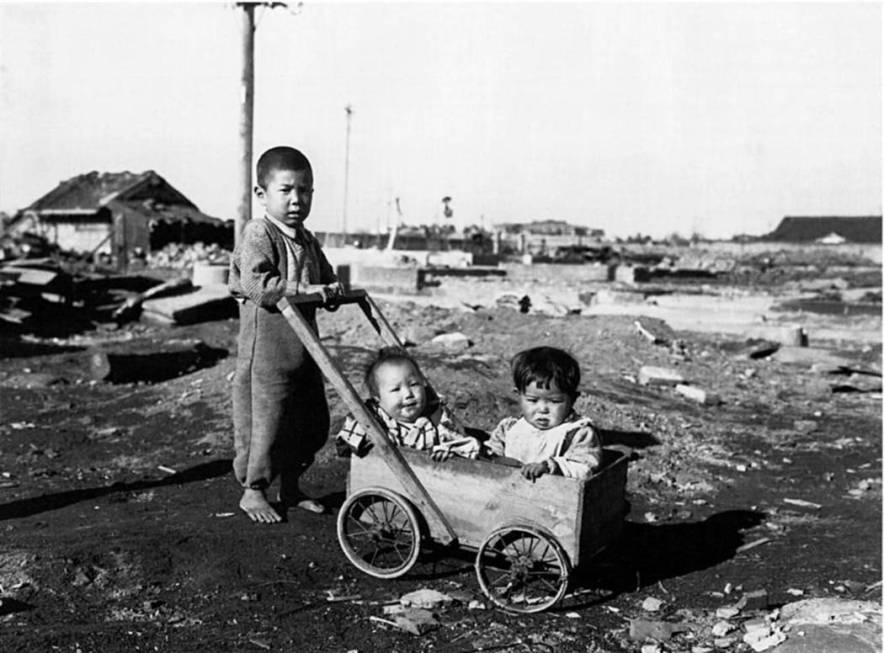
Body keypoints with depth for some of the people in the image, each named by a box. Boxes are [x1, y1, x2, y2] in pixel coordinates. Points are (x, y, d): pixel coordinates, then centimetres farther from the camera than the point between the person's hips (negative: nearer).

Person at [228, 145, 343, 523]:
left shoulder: (307, 241, 13)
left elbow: (326, 278, 23)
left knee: (311, 420, 14)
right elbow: (257, 284, -25)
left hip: (303, 348, 8)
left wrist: (331, 291, -1)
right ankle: (253, 492, 19)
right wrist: (304, 290, -27)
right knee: (263, 421, 0)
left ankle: (291, 488, 30)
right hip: (265, 350, -8)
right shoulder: (257, 236, -12)